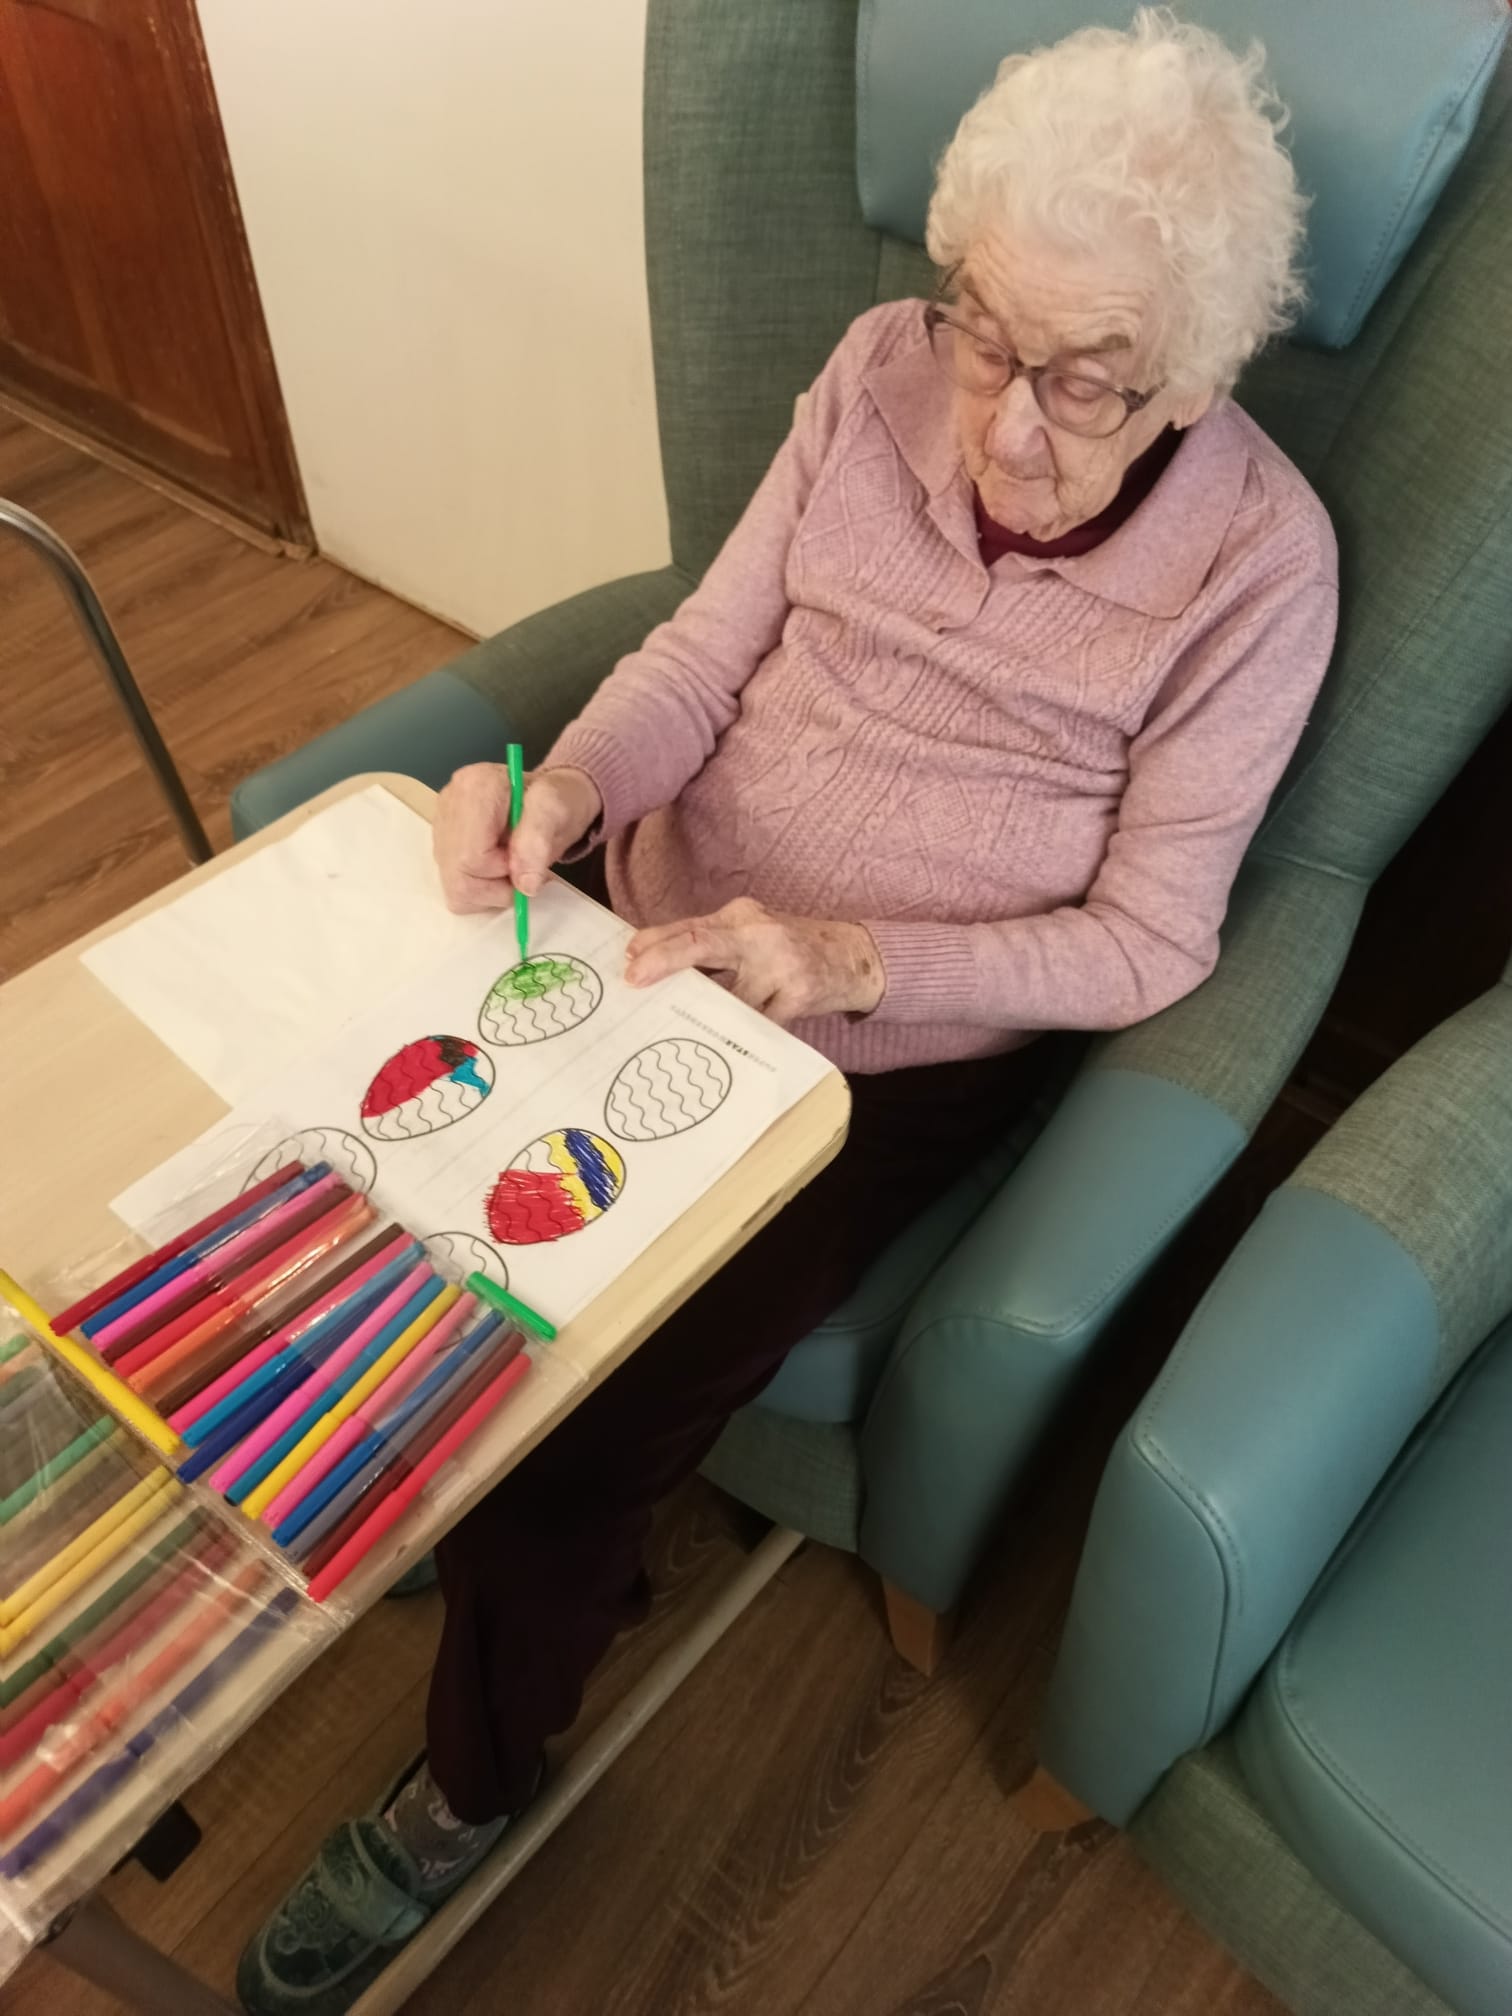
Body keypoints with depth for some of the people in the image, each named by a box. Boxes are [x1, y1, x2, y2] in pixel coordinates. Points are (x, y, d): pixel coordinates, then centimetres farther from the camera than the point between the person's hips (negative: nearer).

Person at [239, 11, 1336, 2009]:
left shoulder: (1257, 563, -13)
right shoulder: (883, 374, -4)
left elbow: (1146, 945, -12)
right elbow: (708, 643, -1)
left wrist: (851, 961, -25)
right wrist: (567, 777, -22)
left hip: (899, 1057, -4)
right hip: (665, 938, 4)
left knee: (593, 1411, -13)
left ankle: (470, 1787, 24)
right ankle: (566, 1557, 26)